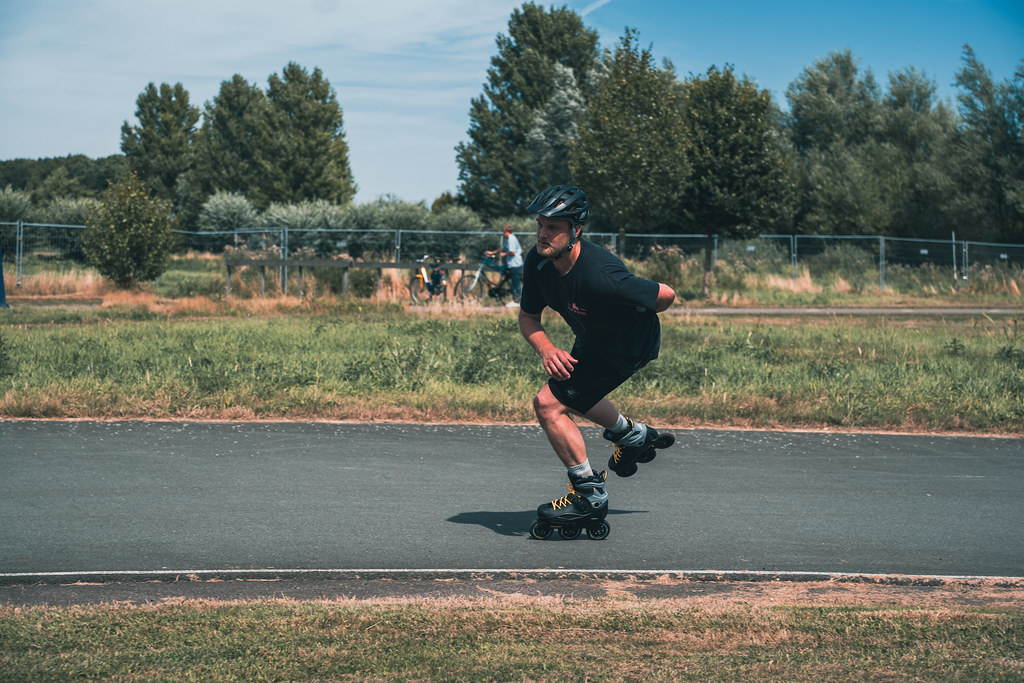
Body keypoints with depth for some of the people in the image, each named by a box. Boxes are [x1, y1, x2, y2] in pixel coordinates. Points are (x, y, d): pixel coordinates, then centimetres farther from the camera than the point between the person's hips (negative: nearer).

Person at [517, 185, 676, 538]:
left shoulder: (599, 276, -39)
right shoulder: (538, 260, -17)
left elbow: (665, 295, -28)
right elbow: (528, 316, -4)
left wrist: (631, 320, -7)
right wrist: (546, 349, -25)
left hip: (628, 345, -9)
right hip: (592, 339, 9)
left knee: (549, 404, -17)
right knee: (567, 392, 32)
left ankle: (590, 495, -3)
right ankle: (635, 435, 55)